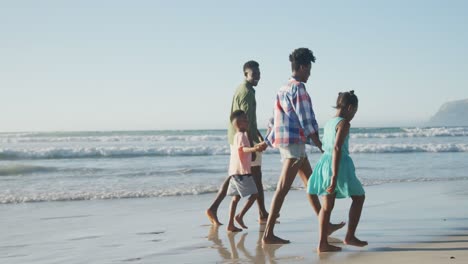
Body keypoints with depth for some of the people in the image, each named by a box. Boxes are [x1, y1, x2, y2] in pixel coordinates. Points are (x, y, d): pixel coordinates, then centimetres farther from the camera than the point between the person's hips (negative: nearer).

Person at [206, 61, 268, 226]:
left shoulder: (241, 90, 18)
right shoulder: (247, 92, -15)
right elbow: (245, 122, -22)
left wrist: (260, 138, 29)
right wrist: (251, 146, -24)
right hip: (245, 139, -9)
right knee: (256, 177, 1)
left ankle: (213, 208, 0)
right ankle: (263, 214, 10)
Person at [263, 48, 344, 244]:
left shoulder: (284, 88, 17)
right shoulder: (298, 87, -13)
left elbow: (275, 118, 19)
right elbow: (306, 120, -16)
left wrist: (270, 140, 21)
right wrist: (321, 145, -12)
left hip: (285, 141, 10)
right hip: (294, 141, -10)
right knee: (282, 189, -10)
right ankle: (268, 234, -10)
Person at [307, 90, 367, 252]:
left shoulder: (328, 124, 14)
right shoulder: (344, 123, -11)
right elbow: (337, 148, -21)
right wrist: (335, 176, -25)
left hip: (325, 161, 8)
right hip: (340, 165, -8)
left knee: (327, 205, 6)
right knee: (359, 197, 11)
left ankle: (323, 243, 2)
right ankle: (350, 236, 12)